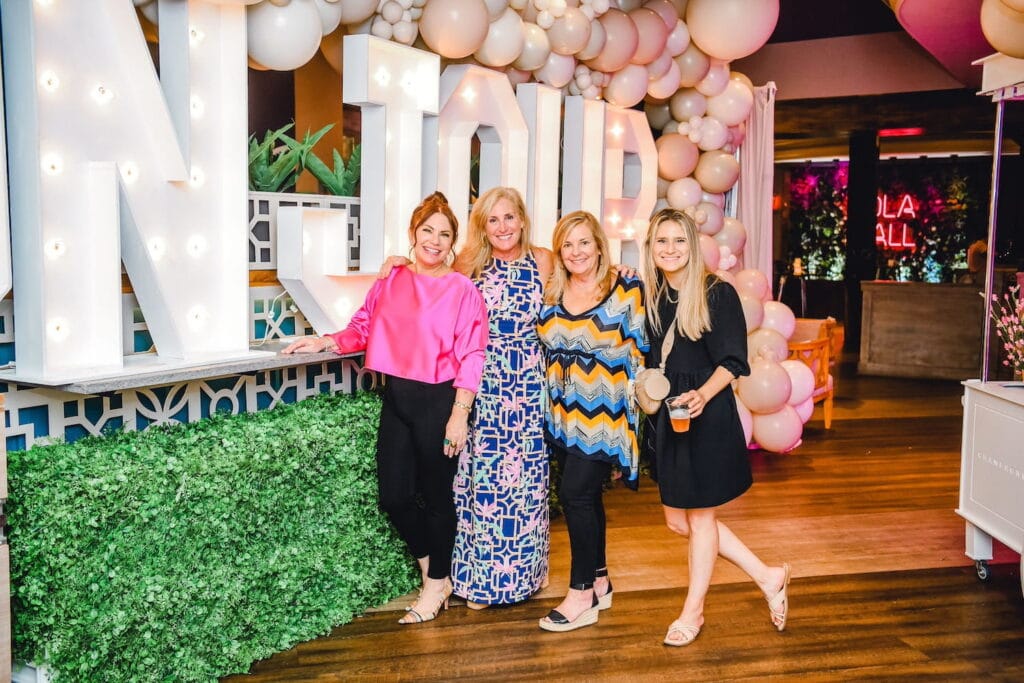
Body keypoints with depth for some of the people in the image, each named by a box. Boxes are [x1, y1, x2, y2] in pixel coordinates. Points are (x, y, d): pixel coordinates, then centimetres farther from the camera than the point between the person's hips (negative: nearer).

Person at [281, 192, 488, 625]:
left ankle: (436, 585, 27)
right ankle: (434, 570, 32)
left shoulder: (463, 291, -7)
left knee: (436, 495, 7)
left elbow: (471, 357, -10)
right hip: (397, 398, 5)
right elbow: (363, 328, 13)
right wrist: (326, 342, -4)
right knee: (394, 496, 7)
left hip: (439, 401, -5)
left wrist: (459, 415, -14)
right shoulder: (390, 281, 7)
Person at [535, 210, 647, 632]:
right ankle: (600, 582, 27)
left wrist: (640, 396, -7)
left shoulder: (626, 290, -7)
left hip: (604, 412, -5)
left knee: (575, 493, -9)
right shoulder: (551, 293, 7)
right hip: (564, 412, 5)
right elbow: (544, 347, 17)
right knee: (587, 497, 12)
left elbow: (640, 348, -4)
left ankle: (581, 595, 4)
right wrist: (549, 403, 13)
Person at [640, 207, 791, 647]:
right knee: (677, 520, 11)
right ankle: (767, 577, 26)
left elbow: (731, 362, -11)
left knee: (700, 515, 6)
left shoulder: (717, 293, -9)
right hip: (665, 416, 7)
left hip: (707, 416, -6)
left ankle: (693, 611, 25)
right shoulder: (649, 295, 6)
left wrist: (702, 395, -25)